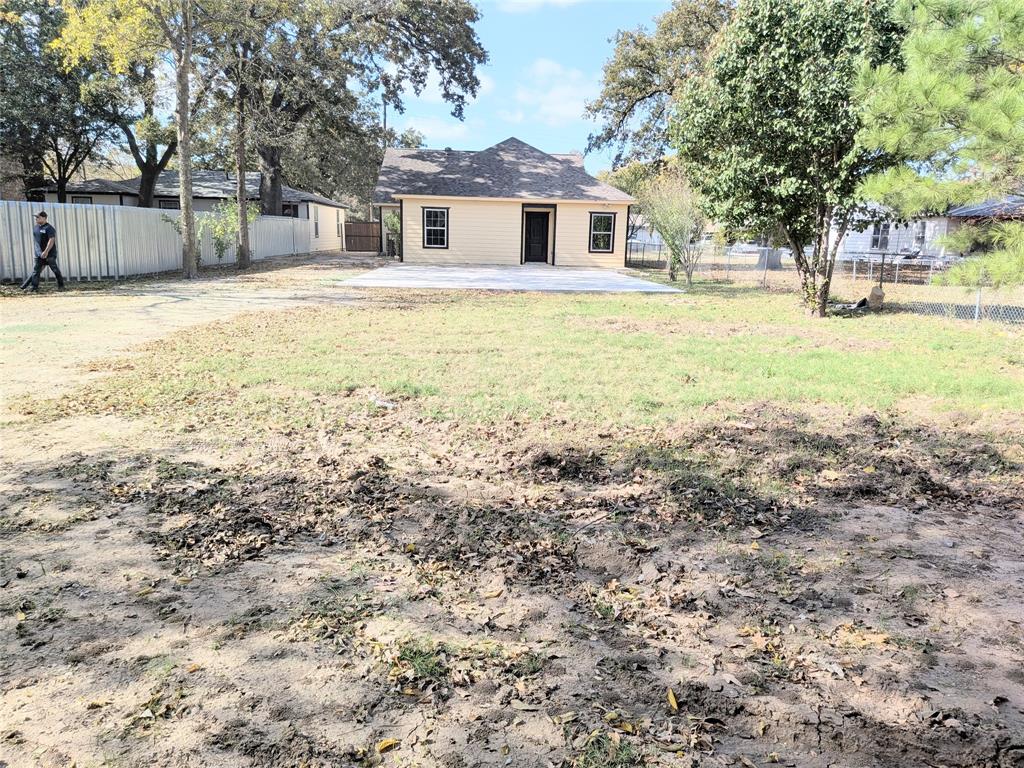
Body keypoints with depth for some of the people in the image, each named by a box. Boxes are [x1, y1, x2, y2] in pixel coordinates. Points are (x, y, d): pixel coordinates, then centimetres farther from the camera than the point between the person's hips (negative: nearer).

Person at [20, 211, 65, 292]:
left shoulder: (49, 228, -11)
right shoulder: (35, 228, 13)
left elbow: (51, 240, -20)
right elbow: (34, 239, 24)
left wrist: (46, 252, -25)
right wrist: (38, 250, 18)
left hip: (49, 253, -7)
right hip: (39, 253, 7)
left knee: (55, 269, -2)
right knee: (36, 270, 3)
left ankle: (61, 285, 7)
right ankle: (34, 288, 4)